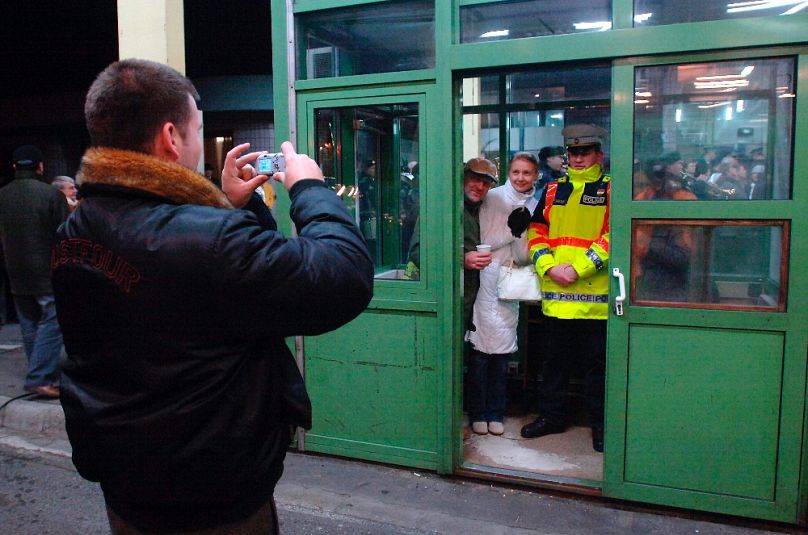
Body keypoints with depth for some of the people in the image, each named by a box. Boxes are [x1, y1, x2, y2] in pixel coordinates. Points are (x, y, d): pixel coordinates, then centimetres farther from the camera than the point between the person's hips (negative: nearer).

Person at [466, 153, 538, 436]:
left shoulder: (535, 207, 9)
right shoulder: (493, 197, -2)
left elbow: (525, 256, 4)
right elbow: (483, 240, -5)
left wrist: (521, 232, -11)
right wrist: (512, 228, -14)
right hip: (487, 281, -3)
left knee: (502, 352, 9)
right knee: (480, 350, -3)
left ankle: (495, 413, 22)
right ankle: (478, 413, 12)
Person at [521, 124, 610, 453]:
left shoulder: (611, 190, 0)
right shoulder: (552, 191, 13)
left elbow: (612, 237, -10)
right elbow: (536, 233, 10)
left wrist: (578, 268, -17)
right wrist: (549, 266, -6)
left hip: (595, 294, -4)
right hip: (555, 293, 4)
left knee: (597, 363, 7)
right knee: (554, 360, 14)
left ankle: (601, 424, 21)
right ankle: (552, 415, 29)